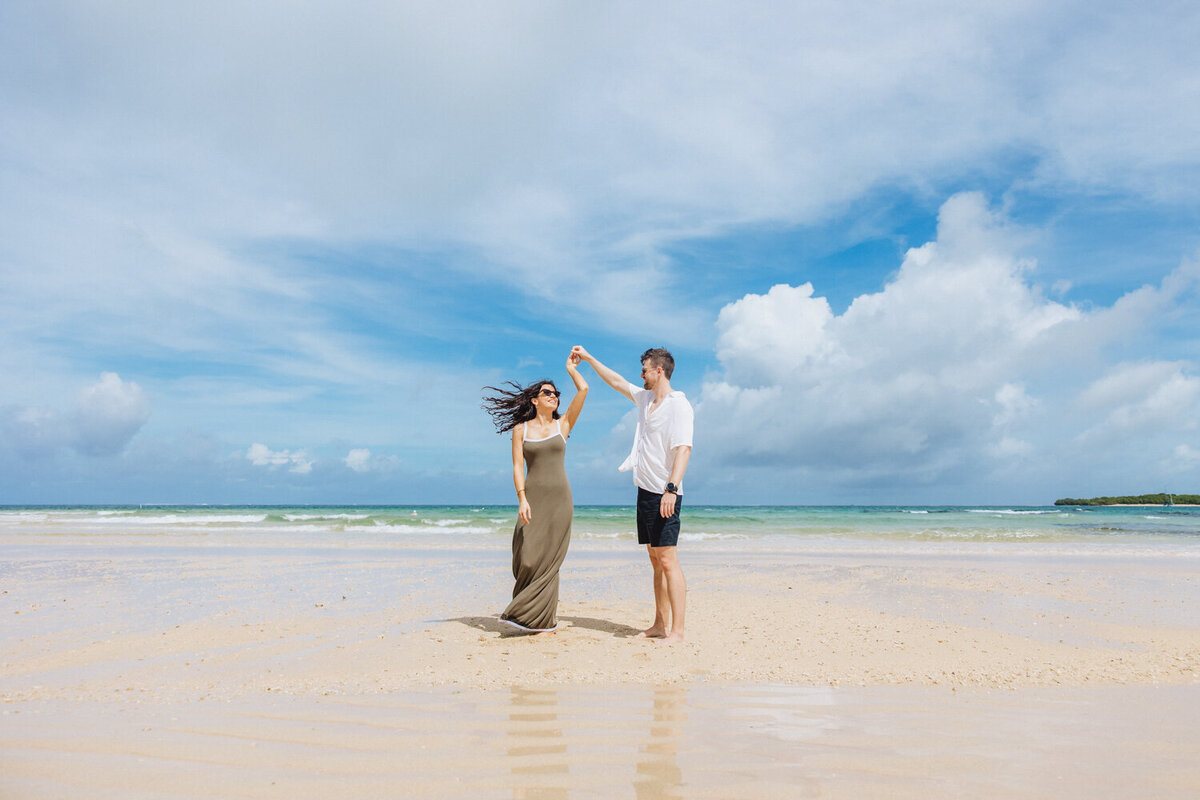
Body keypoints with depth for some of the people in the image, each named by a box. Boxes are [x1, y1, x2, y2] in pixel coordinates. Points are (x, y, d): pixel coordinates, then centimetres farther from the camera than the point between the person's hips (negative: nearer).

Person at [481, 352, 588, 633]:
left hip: (559, 498, 0)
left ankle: (543, 619, 7)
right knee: (528, 559, -5)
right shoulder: (521, 429, 7)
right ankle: (546, 617, 13)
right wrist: (522, 499, -12)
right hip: (533, 497, 0)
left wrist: (571, 368, 17)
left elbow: (583, 390, 1)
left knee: (547, 559, -3)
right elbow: (518, 466, 0)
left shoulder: (563, 425, 8)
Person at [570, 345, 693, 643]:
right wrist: (588, 358, 35)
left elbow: (683, 448, -21)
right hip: (645, 490, 9)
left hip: (664, 494, -9)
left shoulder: (678, 405, -10)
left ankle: (677, 630, -9)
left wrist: (672, 488, -30)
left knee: (668, 560, -11)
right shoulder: (645, 398, 16)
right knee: (656, 560, 10)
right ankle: (660, 624, 15)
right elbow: (616, 381, 30)